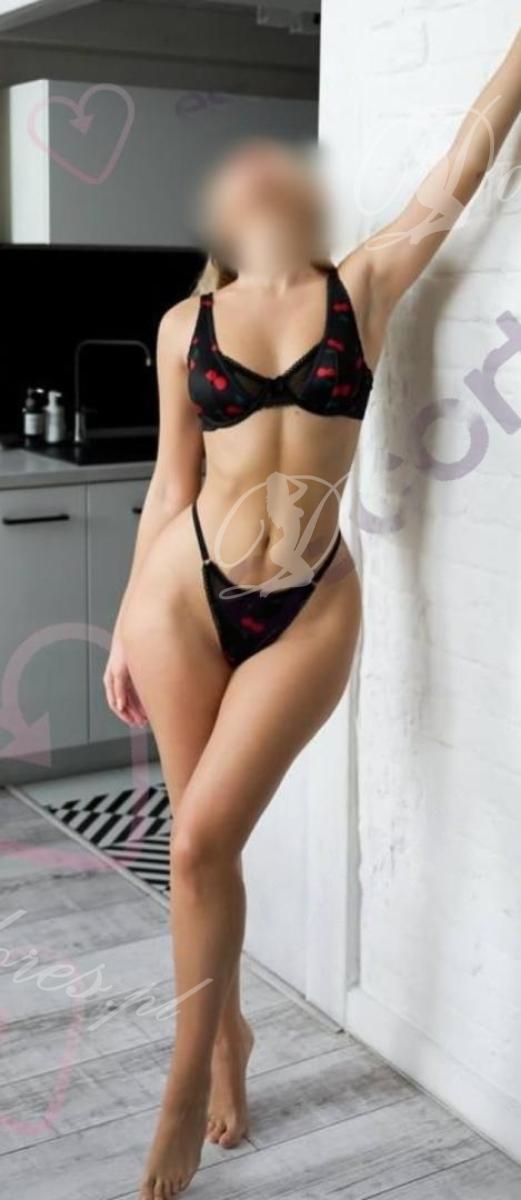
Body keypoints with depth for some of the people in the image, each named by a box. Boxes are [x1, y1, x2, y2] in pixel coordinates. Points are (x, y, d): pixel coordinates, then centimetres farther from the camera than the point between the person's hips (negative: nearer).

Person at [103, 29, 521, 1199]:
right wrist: (127, 626, 9)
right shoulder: (186, 323, 6)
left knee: (204, 839, -5)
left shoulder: (363, 288, 5)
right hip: (186, 589, 2)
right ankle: (229, 1033, 33)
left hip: (311, 606, -1)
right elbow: (172, 482, 9)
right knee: (202, 846, 9)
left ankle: (190, 1071, 16)